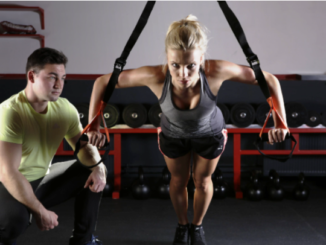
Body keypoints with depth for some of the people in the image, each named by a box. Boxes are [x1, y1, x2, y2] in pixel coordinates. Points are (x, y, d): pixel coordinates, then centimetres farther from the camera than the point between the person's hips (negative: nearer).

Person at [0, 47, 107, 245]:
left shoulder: (65, 108, -6)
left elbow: (84, 146, 5)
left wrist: (97, 166, -19)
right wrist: (40, 211, -25)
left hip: (42, 180, 7)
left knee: (94, 172, 1)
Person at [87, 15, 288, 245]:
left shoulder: (216, 71, -43)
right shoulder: (156, 76, -43)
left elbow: (269, 80, -31)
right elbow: (102, 83, -30)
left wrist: (280, 123, -36)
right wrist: (94, 126, -31)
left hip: (210, 133, 0)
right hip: (172, 134, 0)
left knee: (202, 181, 23)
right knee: (178, 181, 24)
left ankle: (197, 226, 53)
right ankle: (182, 226, 54)